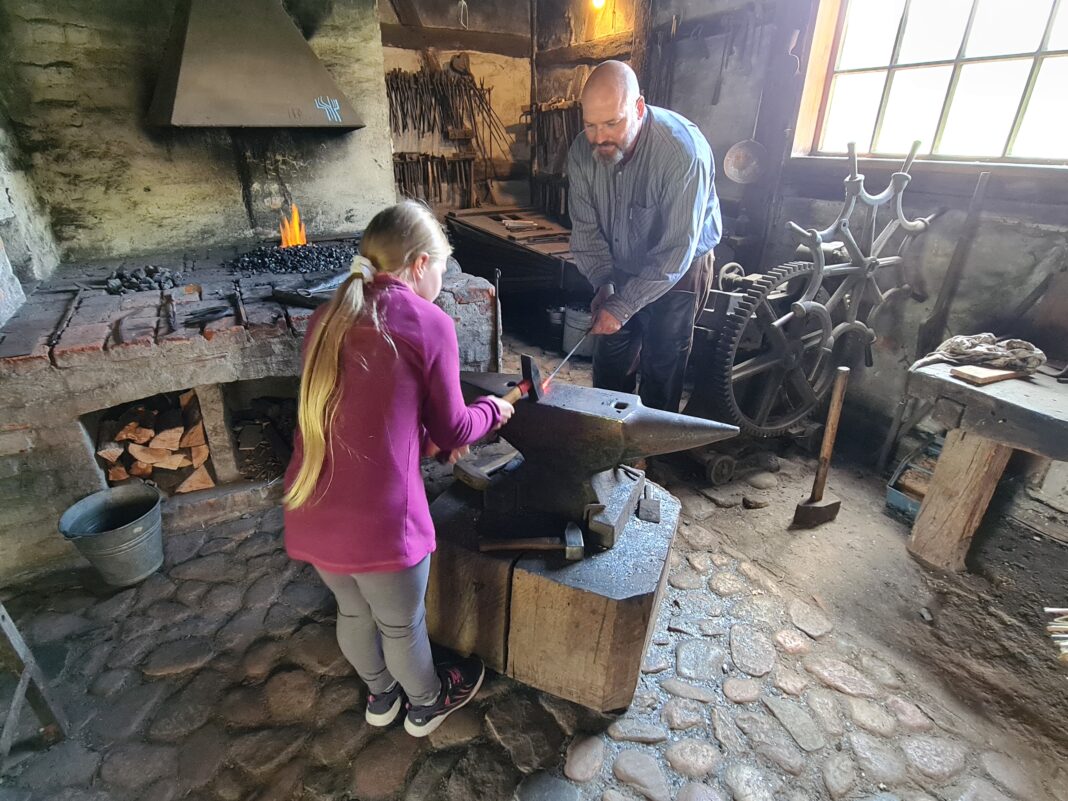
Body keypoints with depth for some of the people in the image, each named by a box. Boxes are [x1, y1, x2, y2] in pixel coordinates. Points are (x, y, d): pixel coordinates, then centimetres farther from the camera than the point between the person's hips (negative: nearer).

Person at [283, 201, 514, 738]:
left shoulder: (329, 318, 8)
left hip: (310, 516, 6)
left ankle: (380, 694, 58)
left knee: (352, 610, 30)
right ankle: (426, 704, 51)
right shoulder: (430, 324, -11)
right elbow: (453, 432, -3)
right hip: (378, 524, -6)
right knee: (402, 624, 21)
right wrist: (494, 410, 15)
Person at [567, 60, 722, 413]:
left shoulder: (683, 151, -31)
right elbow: (586, 227, -6)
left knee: (661, 374, 5)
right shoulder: (582, 151, -14)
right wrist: (604, 284, -17)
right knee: (609, 370, 13)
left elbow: (675, 252, -30)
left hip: (679, 272, -4)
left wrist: (622, 306, -31)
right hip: (620, 269, 5)